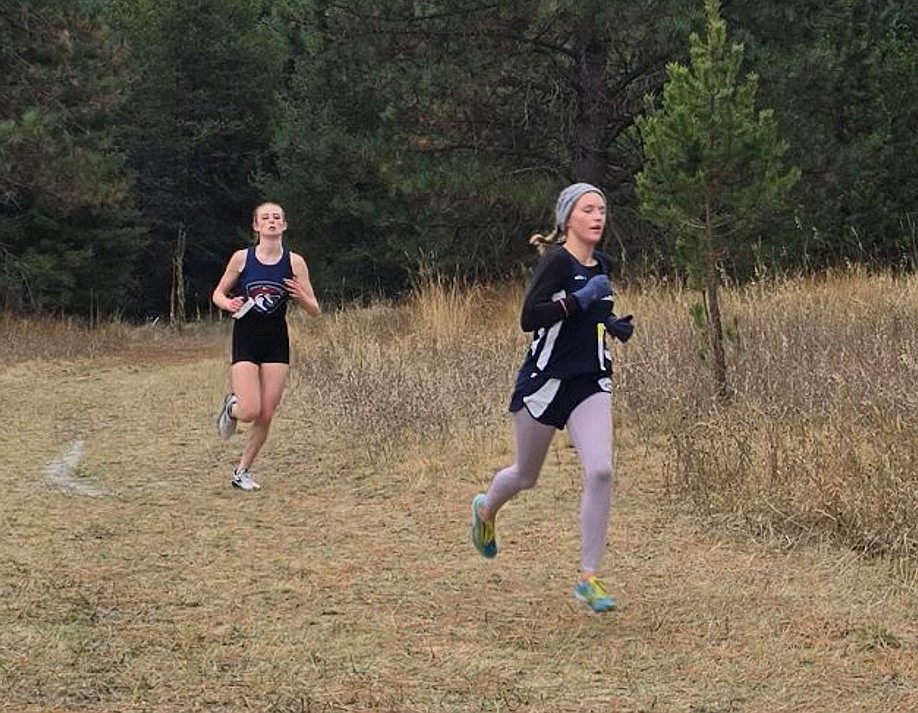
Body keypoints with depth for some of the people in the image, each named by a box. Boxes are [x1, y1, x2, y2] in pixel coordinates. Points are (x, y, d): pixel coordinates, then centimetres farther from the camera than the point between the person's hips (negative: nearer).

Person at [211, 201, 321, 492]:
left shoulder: (294, 262, -2)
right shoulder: (242, 258, -4)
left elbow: (315, 311, 1)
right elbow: (218, 293, 8)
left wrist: (302, 297, -21)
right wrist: (228, 304, -15)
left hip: (276, 343, 2)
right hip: (245, 340, -2)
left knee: (266, 416, 1)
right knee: (251, 411, -14)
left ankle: (242, 472, 19)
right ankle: (231, 407, 23)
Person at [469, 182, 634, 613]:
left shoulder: (602, 265, 8)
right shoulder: (557, 261, -14)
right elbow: (528, 318, -25)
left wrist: (614, 325, 7)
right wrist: (578, 300, -29)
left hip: (591, 382, 5)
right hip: (546, 380, -5)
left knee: (600, 472, -15)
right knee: (526, 476, 14)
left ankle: (589, 578, -7)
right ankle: (486, 509, 51)